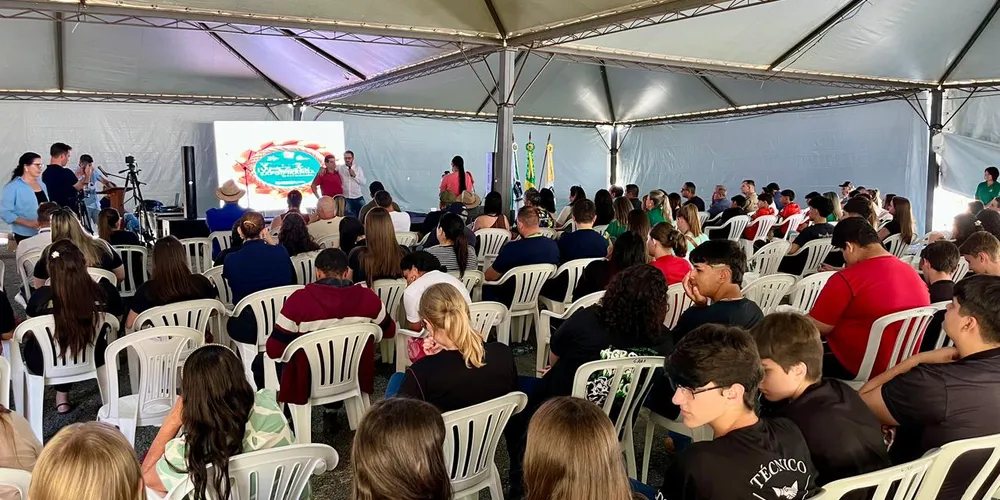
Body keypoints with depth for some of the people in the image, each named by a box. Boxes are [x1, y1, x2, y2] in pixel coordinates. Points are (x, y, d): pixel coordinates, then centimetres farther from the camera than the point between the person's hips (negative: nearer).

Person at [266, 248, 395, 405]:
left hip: (308, 385, -2)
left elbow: (273, 350, -14)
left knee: (261, 359, 24)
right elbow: (389, 331, 5)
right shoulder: (367, 297, -13)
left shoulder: (299, 299, -21)